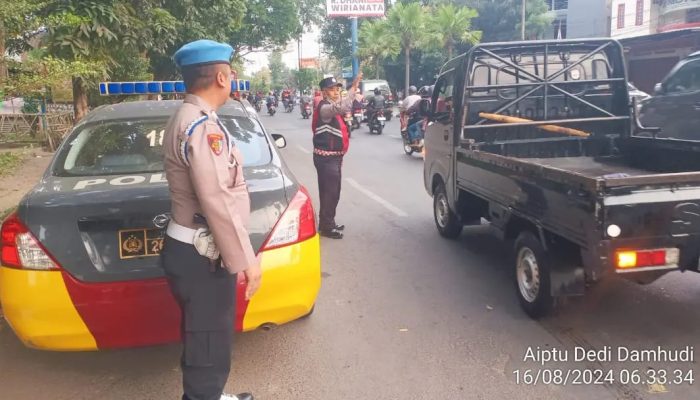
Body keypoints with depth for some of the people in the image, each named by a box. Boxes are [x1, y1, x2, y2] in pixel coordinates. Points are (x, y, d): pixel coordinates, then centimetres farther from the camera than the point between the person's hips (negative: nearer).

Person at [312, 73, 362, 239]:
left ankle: (328, 223, 28)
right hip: (326, 158, -10)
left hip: (334, 156, 10)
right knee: (329, 192, -6)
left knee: (333, 192, 17)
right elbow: (342, 107, -39)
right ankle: (326, 227, 3)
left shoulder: (333, 107, 15)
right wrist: (354, 86, -42)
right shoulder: (324, 108, -18)